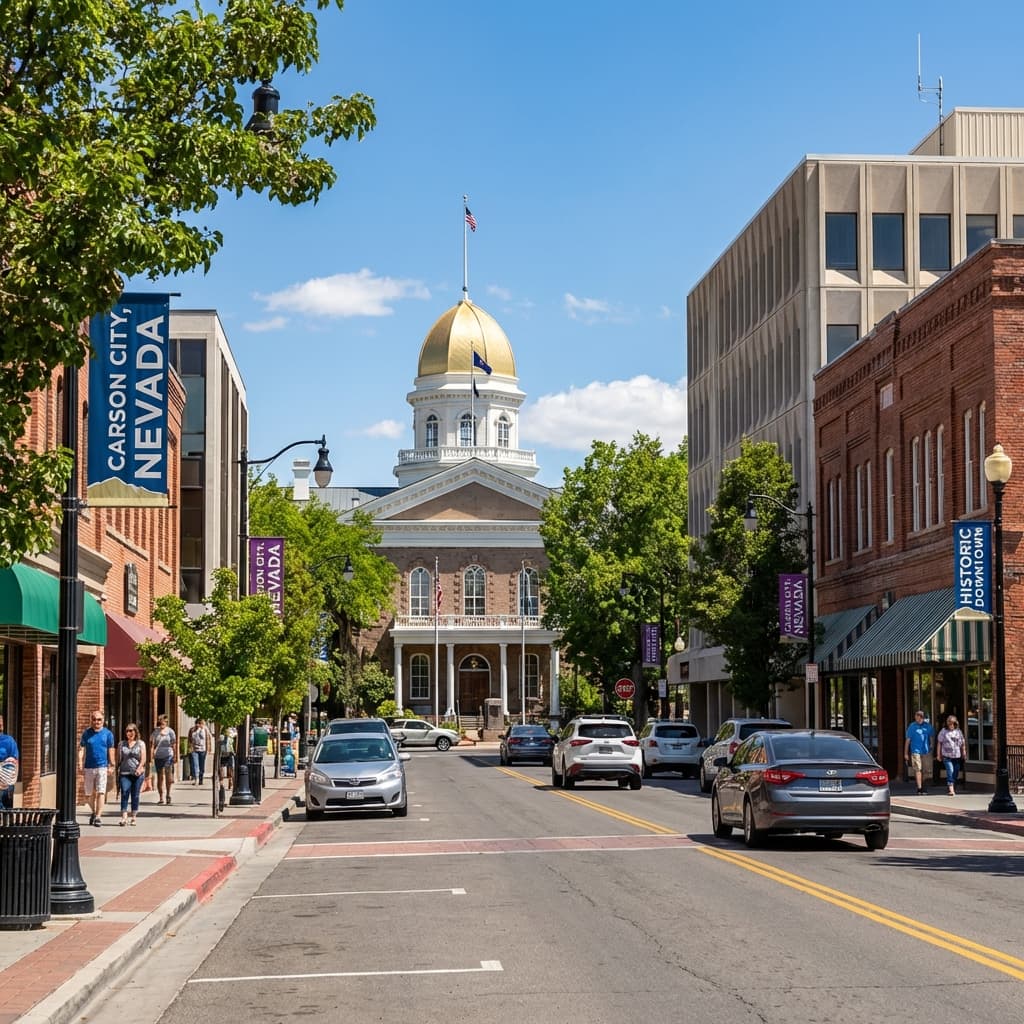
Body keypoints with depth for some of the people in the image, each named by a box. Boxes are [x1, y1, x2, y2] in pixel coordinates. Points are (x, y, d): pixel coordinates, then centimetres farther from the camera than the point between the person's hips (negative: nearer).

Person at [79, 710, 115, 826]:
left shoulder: (108, 734, 3)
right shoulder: (86, 733, 4)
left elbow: (111, 750, 6)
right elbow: (81, 749, 3)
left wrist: (111, 765, 2)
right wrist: (80, 765, -5)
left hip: (102, 766, -2)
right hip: (88, 767, 2)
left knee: (101, 792, -9)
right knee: (88, 794, 10)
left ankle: (98, 816, -7)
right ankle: (93, 812, 33)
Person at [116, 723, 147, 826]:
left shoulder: (141, 744, 8)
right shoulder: (121, 744, 12)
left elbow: (143, 759, 0)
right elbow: (118, 759, 14)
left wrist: (139, 768, -16)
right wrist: (117, 771, 7)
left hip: (137, 774, 0)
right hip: (124, 773, 0)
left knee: (135, 795, 4)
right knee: (124, 793, -13)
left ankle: (133, 817, 13)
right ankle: (124, 817, -18)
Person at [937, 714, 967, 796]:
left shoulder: (958, 732, 7)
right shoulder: (943, 731, 1)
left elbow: (963, 743, 15)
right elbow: (939, 743, 4)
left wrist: (964, 752, 13)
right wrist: (939, 754, 2)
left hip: (957, 756, 3)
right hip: (947, 755, -3)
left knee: (955, 773, 9)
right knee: (950, 772, -16)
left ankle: (954, 789, 26)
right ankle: (951, 790, -20)